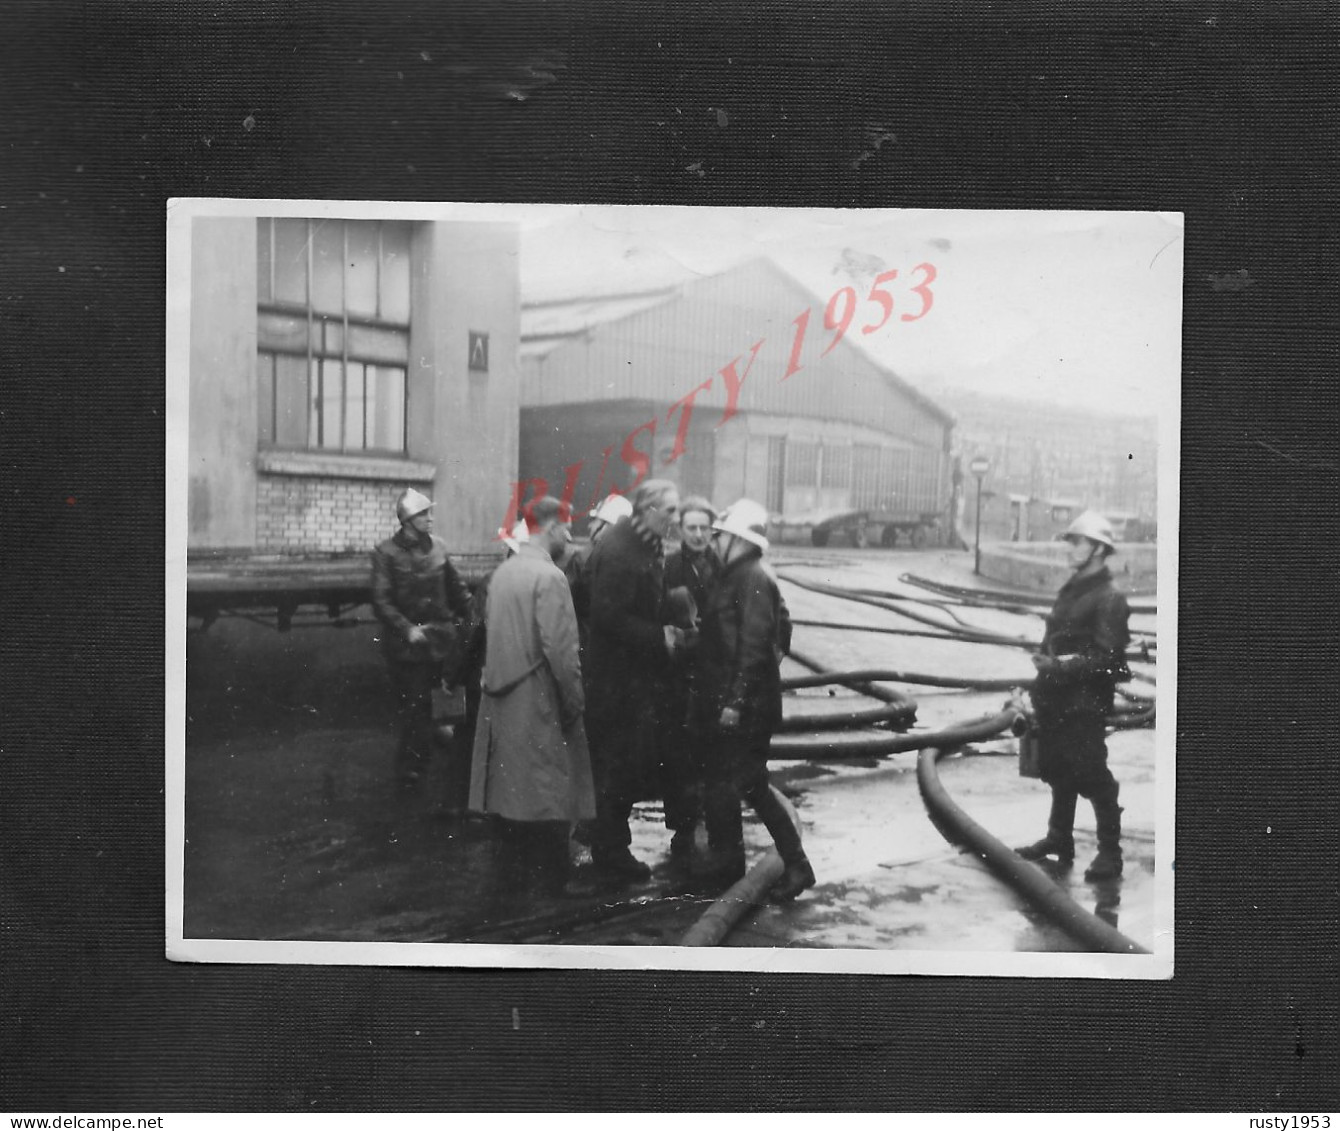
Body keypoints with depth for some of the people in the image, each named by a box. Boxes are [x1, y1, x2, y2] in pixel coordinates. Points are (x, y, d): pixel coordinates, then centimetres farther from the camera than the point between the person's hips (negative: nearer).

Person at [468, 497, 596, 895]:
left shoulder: (502, 572, 10)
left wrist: (496, 677, 17)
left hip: (502, 698, 8)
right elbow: (560, 648, -19)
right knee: (551, 793, 0)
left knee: (512, 787, 14)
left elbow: (493, 634, 12)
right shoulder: (548, 576, -15)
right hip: (539, 702, -8)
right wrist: (574, 701, -10)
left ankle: (518, 871, 24)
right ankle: (553, 880, 5)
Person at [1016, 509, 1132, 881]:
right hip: (1057, 698, 9)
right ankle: (1059, 839, 31)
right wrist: (1044, 660, 4)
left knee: (1093, 777, -4)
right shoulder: (1070, 590, 14)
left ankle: (1110, 853, 7)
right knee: (1058, 770, 17)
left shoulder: (1109, 598, -13)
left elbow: (1107, 658, -18)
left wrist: (1061, 665, -21)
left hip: (1086, 703, -9)